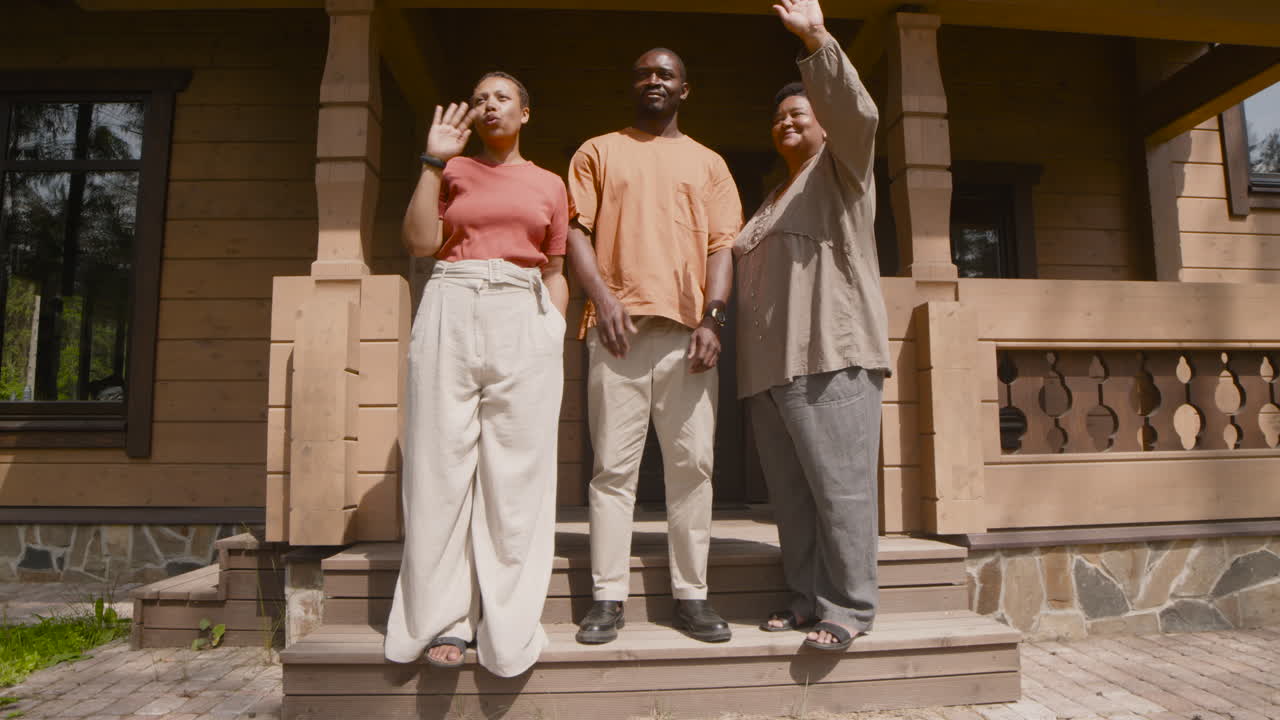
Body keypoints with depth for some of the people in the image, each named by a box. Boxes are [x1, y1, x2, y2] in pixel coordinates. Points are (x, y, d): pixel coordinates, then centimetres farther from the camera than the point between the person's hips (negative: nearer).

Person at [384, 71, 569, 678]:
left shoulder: (549, 185, 18)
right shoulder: (452, 171, 16)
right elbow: (420, 241, 2)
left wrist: (556, 334, 3)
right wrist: (434, 160, 3)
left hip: (524, 321, 0)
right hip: (451, 314, 0)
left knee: (516, 468, -3)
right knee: (442, 460, -3)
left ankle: (507, 624, 6)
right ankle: (445, 619, 6)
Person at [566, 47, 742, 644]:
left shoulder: (708, 163, 20)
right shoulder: (598, 152, 17)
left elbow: (722, 245, 10)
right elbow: (577, 230, 7)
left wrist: (713, 317, -5)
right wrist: (602, 298, -10)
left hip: (688, 328, 1)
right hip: (618, 325, -1)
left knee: (691, 465, 1)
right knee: (614, 465, -1)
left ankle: (691, 594, 10)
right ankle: (607, 597, 5)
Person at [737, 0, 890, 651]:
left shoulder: (840, 168, 11)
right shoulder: (772, 199, 30)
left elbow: (857, 111, -11)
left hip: (831, 354, -7)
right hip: (770, 363, 7)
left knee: (840, 485, -8)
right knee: (790, 493, 6)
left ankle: (848, 608, -1)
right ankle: (807, 598, 14)